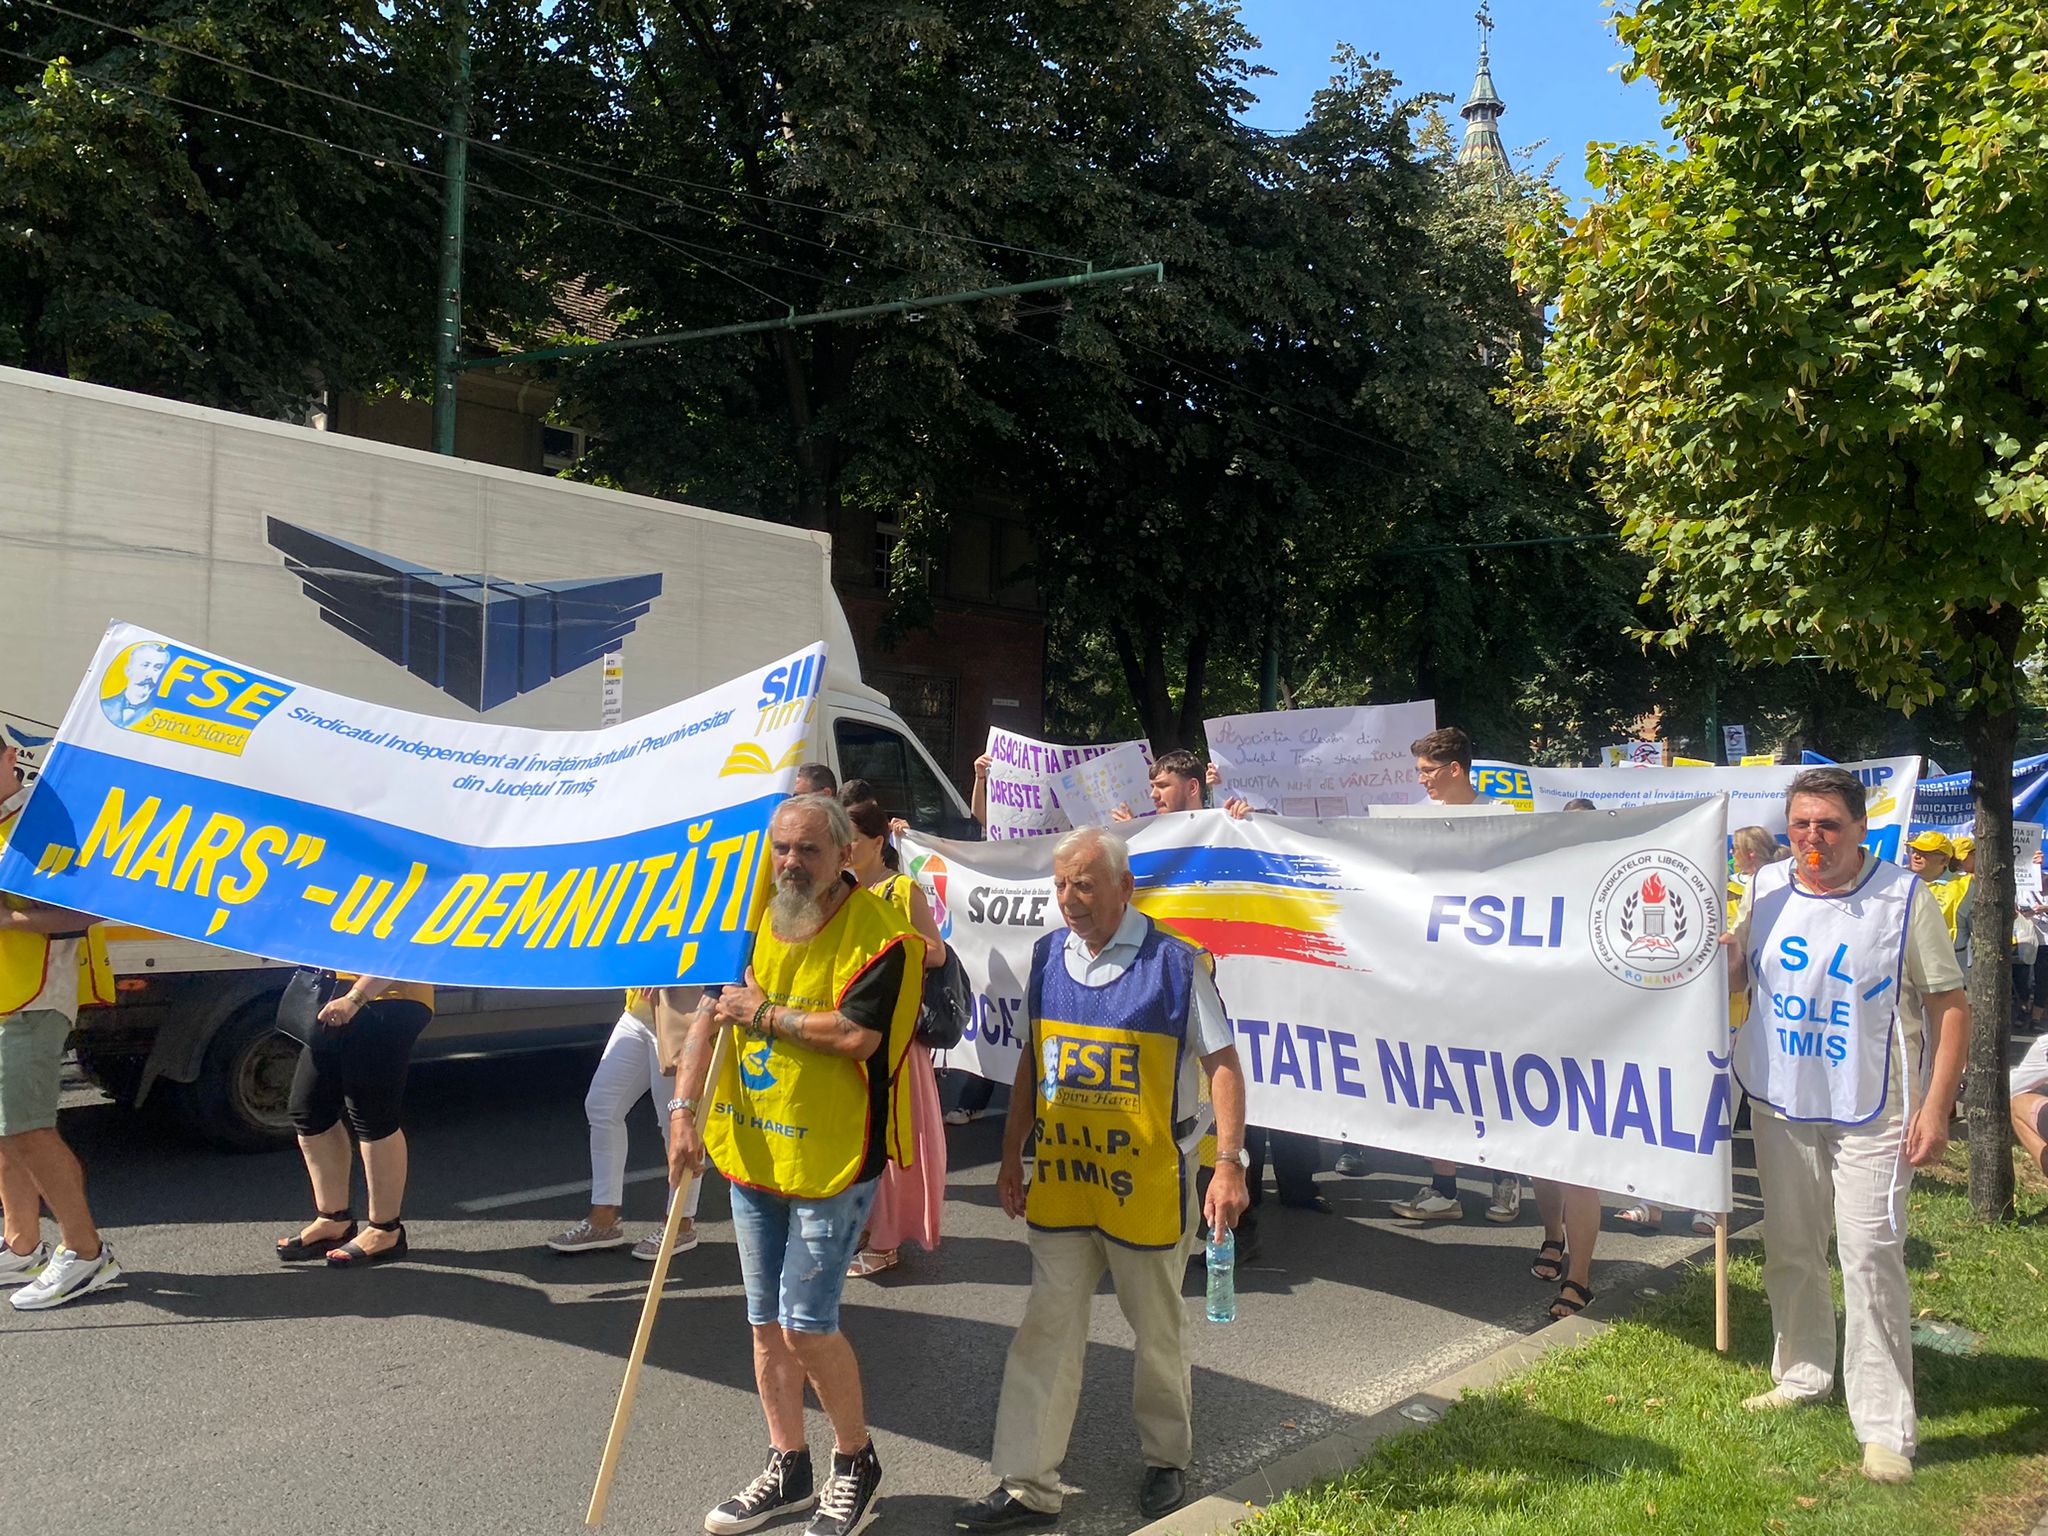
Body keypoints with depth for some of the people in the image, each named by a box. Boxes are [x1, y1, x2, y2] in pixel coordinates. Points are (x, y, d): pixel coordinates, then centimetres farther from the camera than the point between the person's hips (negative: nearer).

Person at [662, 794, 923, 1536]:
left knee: (807, 1322, -5)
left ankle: (856, 1459, 18)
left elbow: (857, 1034, -26)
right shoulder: (756, 920, 6)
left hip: (832, 1160, -7)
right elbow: (711, 1010, 5)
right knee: (766, 1322, 15)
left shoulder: (879, 934, -15)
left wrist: (765, 1013, -14)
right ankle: (788, 1470, 30)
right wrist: (684, 1107, -5)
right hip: (750, 1151, 7)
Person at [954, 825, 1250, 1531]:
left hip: (1146, 1179, -4)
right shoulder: (1047, 958, 5)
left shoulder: (1175, 963, -11)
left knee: (1158, 1328, 12)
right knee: (1046, 1327, 4)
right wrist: (1011, 1155, 14)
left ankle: (1166, 1459, 33)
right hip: (1060, 1178, 4)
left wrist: (1230, 1165, -16)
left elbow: (1222, 1064, -9)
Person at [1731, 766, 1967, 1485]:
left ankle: (1885, 1426, 1)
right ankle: (1803, 1374, 36)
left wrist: (1936, 1107, -13)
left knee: (1870, 1258, -8)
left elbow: (1950, 1006, -7)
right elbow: (1734, 968, 18)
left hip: (1869, 1110, -5)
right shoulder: (1767, 888, 2)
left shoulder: (1902, 898, -10)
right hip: (1780, 1103, 5)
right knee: (1789, 1250, 17)